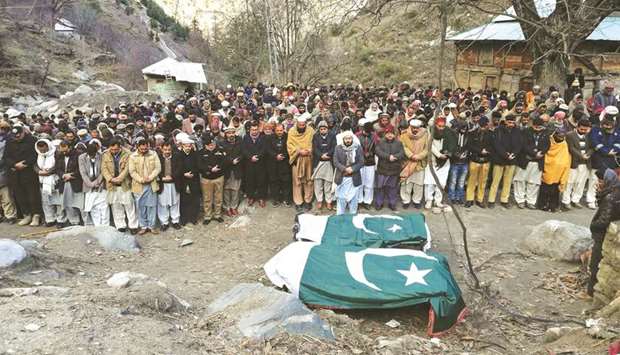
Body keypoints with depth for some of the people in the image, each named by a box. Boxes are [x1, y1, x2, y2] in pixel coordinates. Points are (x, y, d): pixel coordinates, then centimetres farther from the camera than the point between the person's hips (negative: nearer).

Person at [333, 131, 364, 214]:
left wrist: (352, 169, -17)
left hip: (354, 178, 0)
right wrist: (345, 169, -18)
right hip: (341, 178, 0)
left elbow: (361, 162, -3)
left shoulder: (358, 148, 1)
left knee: (353, 199, 8)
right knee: (340, 199, 7)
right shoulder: (338, 148, 2)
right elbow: (335, 162, -5)